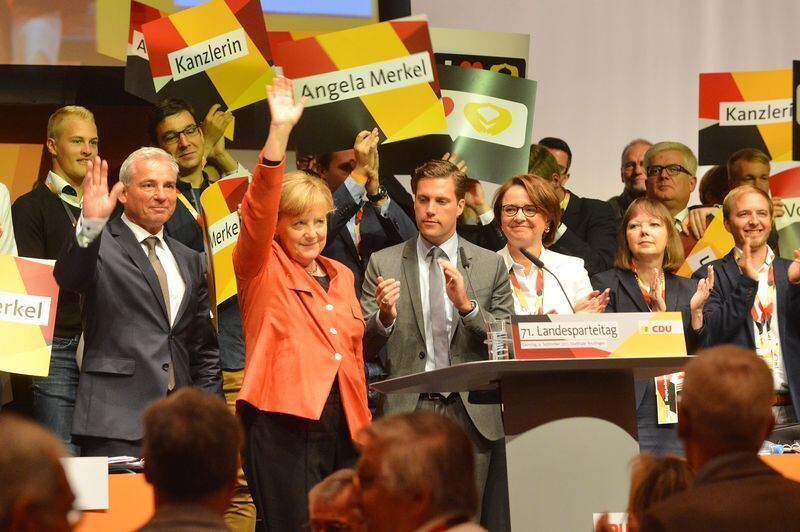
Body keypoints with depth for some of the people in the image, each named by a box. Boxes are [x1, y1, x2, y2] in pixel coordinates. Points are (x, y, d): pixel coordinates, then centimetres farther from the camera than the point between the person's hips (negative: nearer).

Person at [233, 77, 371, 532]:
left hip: (342, 426, 6)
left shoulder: (341, 276, 19)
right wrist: (280, 131, -24)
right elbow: (259, 207, -14)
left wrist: (364, 421, 16)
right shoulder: (263, 268, 3)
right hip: (284, 425, -6)